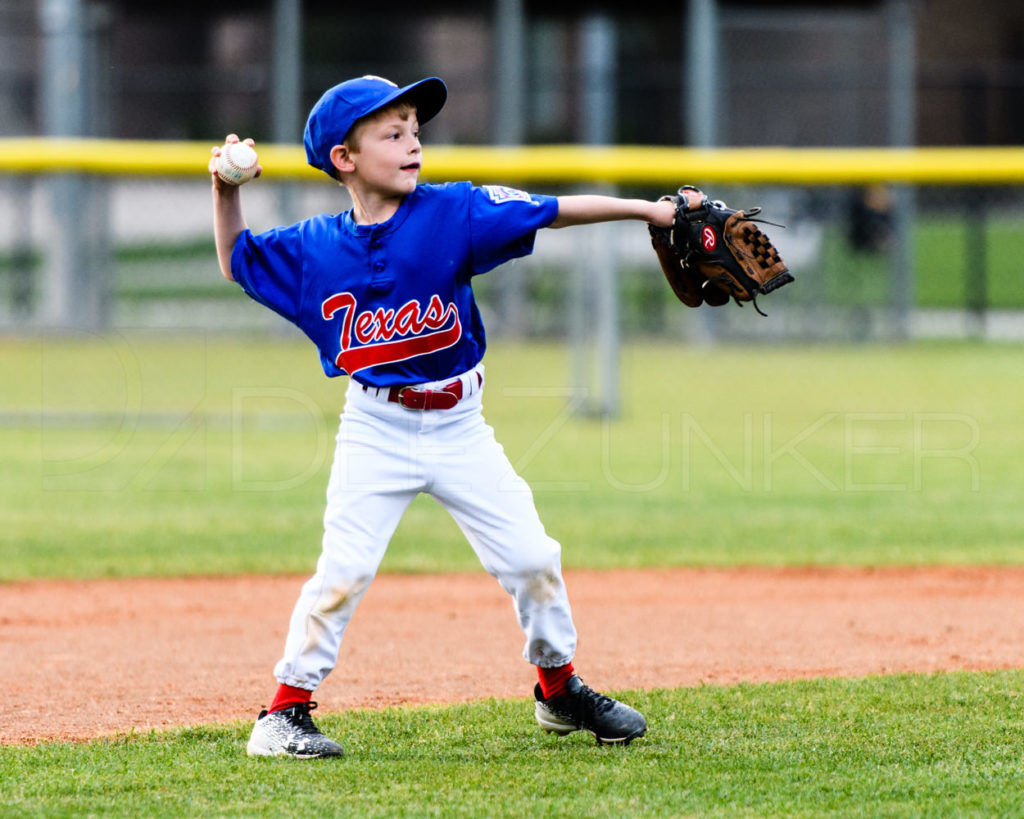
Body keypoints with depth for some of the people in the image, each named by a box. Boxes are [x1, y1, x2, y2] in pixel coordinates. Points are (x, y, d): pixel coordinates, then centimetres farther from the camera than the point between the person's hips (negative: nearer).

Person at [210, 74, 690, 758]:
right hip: (376, 432, -1)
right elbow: (239, 262, 12)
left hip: (459, 426, 1)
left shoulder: (452, 213, -8)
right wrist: (226, 194, -5)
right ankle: (285, 713, 2)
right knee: (343, 572, -9)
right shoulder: (315, 249, -3)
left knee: (531, 557, 3)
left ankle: (559, 689, 24)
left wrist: (644, 209, -18)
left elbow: (550, 212, -12)